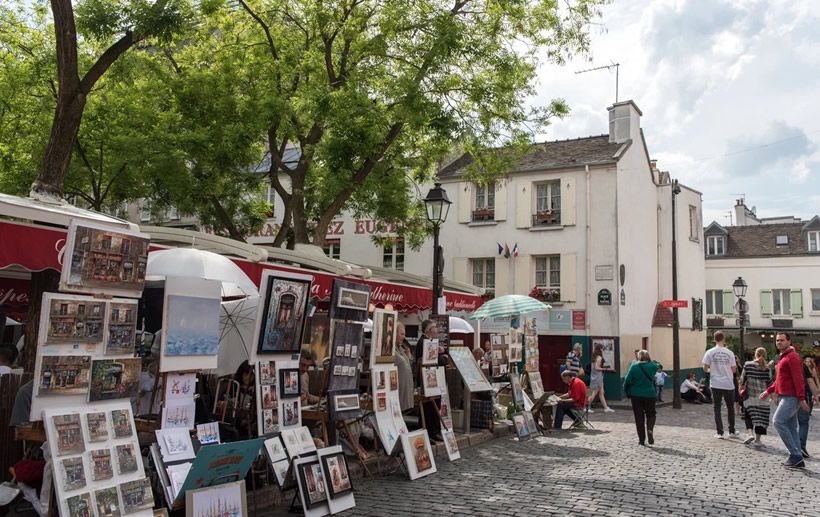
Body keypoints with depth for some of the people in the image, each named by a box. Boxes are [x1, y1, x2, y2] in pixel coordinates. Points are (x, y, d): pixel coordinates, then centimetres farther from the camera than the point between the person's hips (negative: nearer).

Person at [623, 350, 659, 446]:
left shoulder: (634, 366, -11)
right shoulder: (652, 366, -5)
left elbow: (627, 380, -9)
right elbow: (657, 366, 21)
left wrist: (627, 392, 3)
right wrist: (650, 361, 16)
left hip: (636, 395, -1)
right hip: (650, 394, 1)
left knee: (639, 417, 8)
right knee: (650, 415, 16)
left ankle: (642, 439, 9)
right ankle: (650, 429, -13)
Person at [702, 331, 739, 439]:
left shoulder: (710, 352, -5)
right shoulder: (729, 353, -2)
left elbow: (705, 368, -5)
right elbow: (734, 370, 2)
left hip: (716, 384, -1)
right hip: (728, 384, 1)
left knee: (717, 408, 5)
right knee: (730, 408, 15)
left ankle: (719, 433, 1)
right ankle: (732, 431, 24)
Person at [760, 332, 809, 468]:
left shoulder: (792, 357, -11)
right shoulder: (783, 358, 20)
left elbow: (798, 379, -19)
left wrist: (802, 398, -25)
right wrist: (768, 391, 20)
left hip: (791, 397, -10)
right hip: (784, 397, 10)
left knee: (778, 421, -15)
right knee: (791, 427, 9)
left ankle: (795, 454, -12)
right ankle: (798, 460, 12)